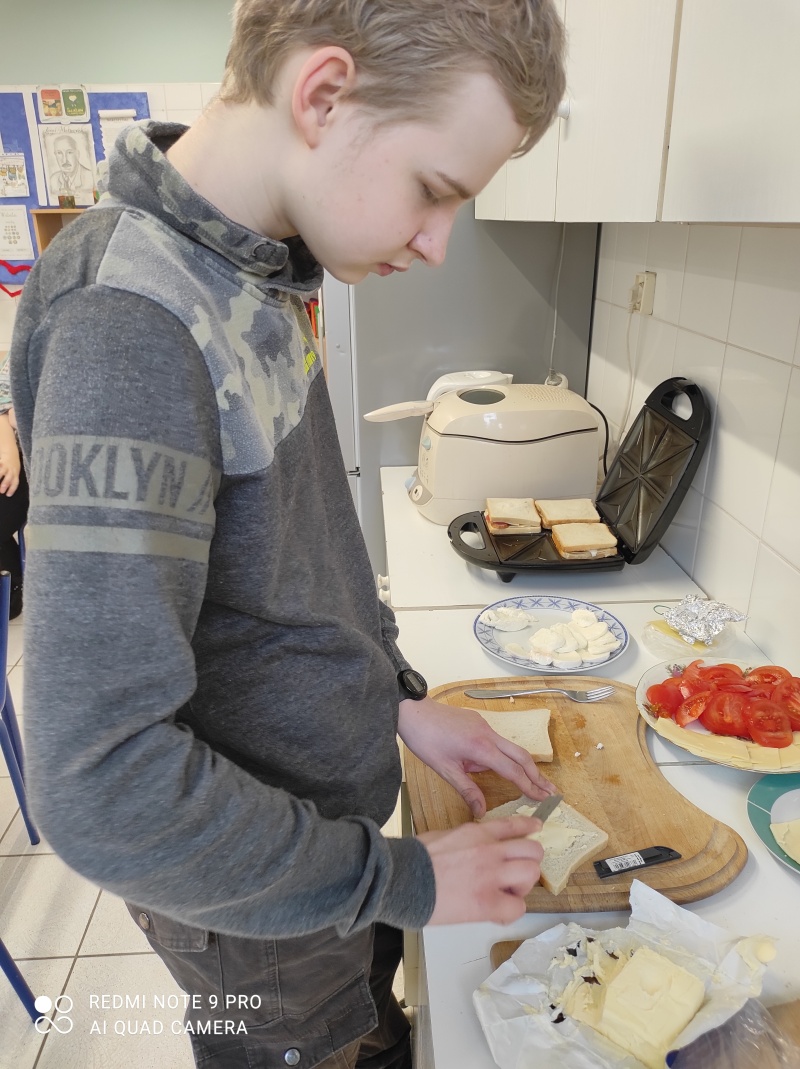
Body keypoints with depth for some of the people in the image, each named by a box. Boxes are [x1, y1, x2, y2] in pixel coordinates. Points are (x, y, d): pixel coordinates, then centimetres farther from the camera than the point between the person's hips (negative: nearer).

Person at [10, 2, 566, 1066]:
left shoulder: (250, 272, -2)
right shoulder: (128, 327, -31)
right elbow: (102, 785, -32)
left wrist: (399, 700, 3)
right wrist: (400, 879, -20)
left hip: (334, 820, 7)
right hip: (260, 906, -6)